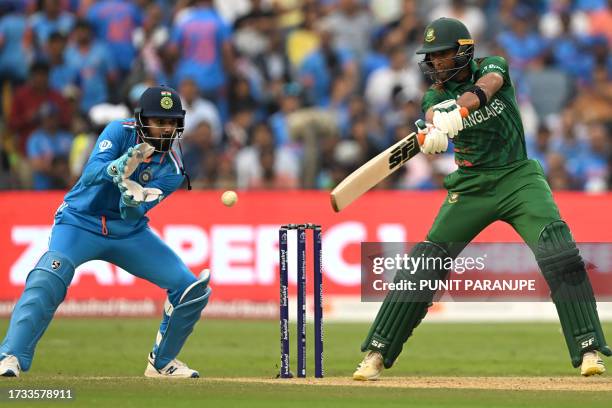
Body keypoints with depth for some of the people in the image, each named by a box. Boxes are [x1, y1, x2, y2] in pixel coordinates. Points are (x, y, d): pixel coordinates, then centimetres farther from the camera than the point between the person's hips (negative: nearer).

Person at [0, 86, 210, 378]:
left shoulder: (172, 170, -7)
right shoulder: (120, 132, -13)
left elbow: (132, 215, -17)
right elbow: (91, 173, -29)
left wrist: (133, 200, -41)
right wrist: (118, 168, -50)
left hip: (129, 232, 4)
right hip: (80, 223, -4)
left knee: (191, 289, -4)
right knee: (46, 282, -31)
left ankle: (162, 362, 15)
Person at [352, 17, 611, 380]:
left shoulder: (492, 66, -3)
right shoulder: (436, 96, 1)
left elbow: (484, 88, -27)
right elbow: (434, 116, -23)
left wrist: (455, 112, -48)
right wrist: (434, 131, -49)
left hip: (518, 177, -2)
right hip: (470, 185, 2)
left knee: (559, 252, -21)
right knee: (425, 262, -7)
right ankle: (377, 354, -1)